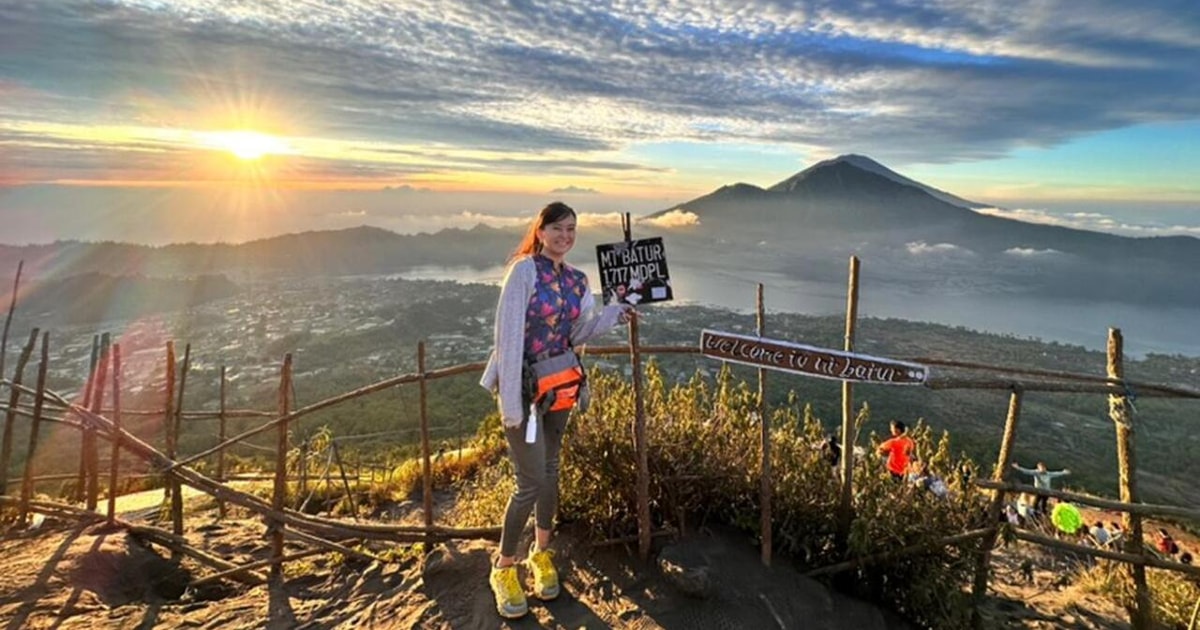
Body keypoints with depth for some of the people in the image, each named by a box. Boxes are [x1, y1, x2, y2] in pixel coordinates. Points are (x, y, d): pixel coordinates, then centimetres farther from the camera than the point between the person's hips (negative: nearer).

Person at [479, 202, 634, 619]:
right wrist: (511, 399, -22)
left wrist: (614, 314, -6)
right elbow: (508, 333, -18)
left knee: (550, 471, 16)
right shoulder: (524, 270, -14)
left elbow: (576, 335, 9)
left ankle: (541, 554, 36)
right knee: (531, 481, -4)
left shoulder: (577, 280, 6)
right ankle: (503, 568, 18)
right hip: (524, 385, -6)